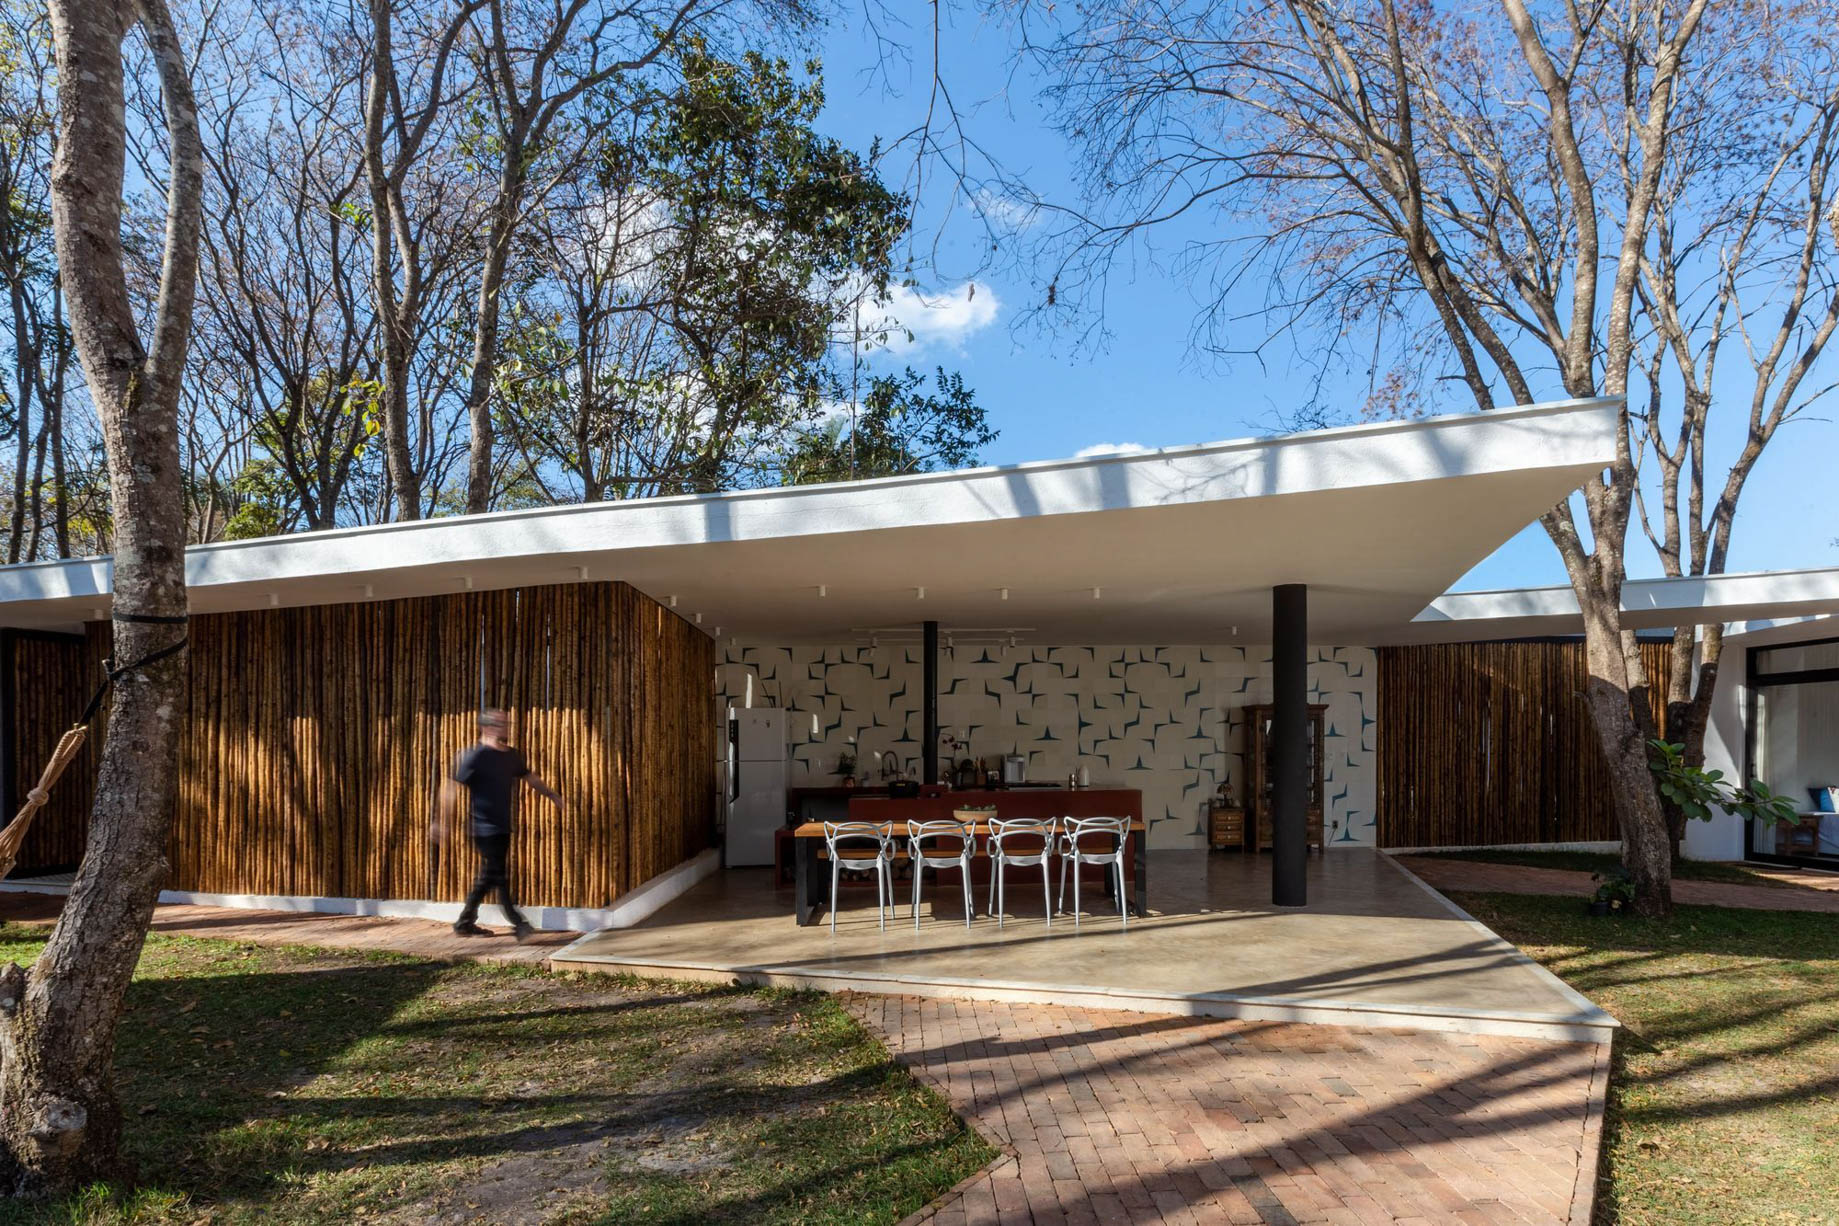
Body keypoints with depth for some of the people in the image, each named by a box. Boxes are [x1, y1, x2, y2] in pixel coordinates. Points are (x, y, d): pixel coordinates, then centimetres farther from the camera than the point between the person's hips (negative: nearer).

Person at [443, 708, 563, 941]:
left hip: (503, 827, 8)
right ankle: (519, 924, -4)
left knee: (489, 878, 14)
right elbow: (453, 787, -16)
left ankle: (465, 922, 26)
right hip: (485, 828, -8)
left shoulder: (512, 756, 9)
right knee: (499, 877, -6)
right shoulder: (476, 756, -13)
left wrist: (552, 795, 22)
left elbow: (530, 777, 23)